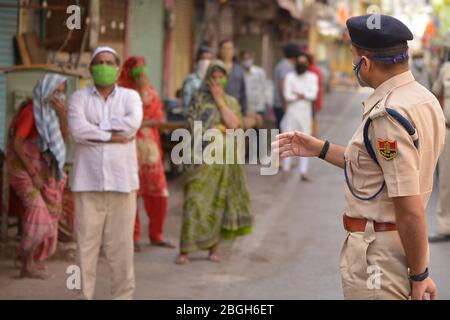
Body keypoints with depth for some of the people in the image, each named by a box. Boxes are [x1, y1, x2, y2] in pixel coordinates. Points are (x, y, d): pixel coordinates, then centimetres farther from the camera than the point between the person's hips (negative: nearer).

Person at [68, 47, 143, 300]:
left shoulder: (130, 96, 9)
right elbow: (78, 130, -11)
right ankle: (84, 294, 9)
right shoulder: (80, 98, 8)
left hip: (122, 181, 0)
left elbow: (133, 123, -12)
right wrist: (113, 135, -10)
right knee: (86, 241, 1)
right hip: (88, 182, 0)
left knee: (121, 242, 3)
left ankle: (123, 294, 12)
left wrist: (97, 127, -8)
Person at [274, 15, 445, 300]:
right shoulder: (426, 100, 6)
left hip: (377, 252, -9)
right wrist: (320, 149, 17)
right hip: (403, 243, 9)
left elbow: (411, 210, -25)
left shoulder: (388, 115, -23)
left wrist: (420, 275, -17)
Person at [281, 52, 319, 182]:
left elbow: (314, 95, -9)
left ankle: (303, 171, -1)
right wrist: (305, 96, -7)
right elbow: (287, 96, -11)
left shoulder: (312, 77, 5)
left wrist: (298, 95, -15)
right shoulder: (290, 77, 0)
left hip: (305, 113, 1)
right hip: (291, 113, -1)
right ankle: (286, 168, 10)